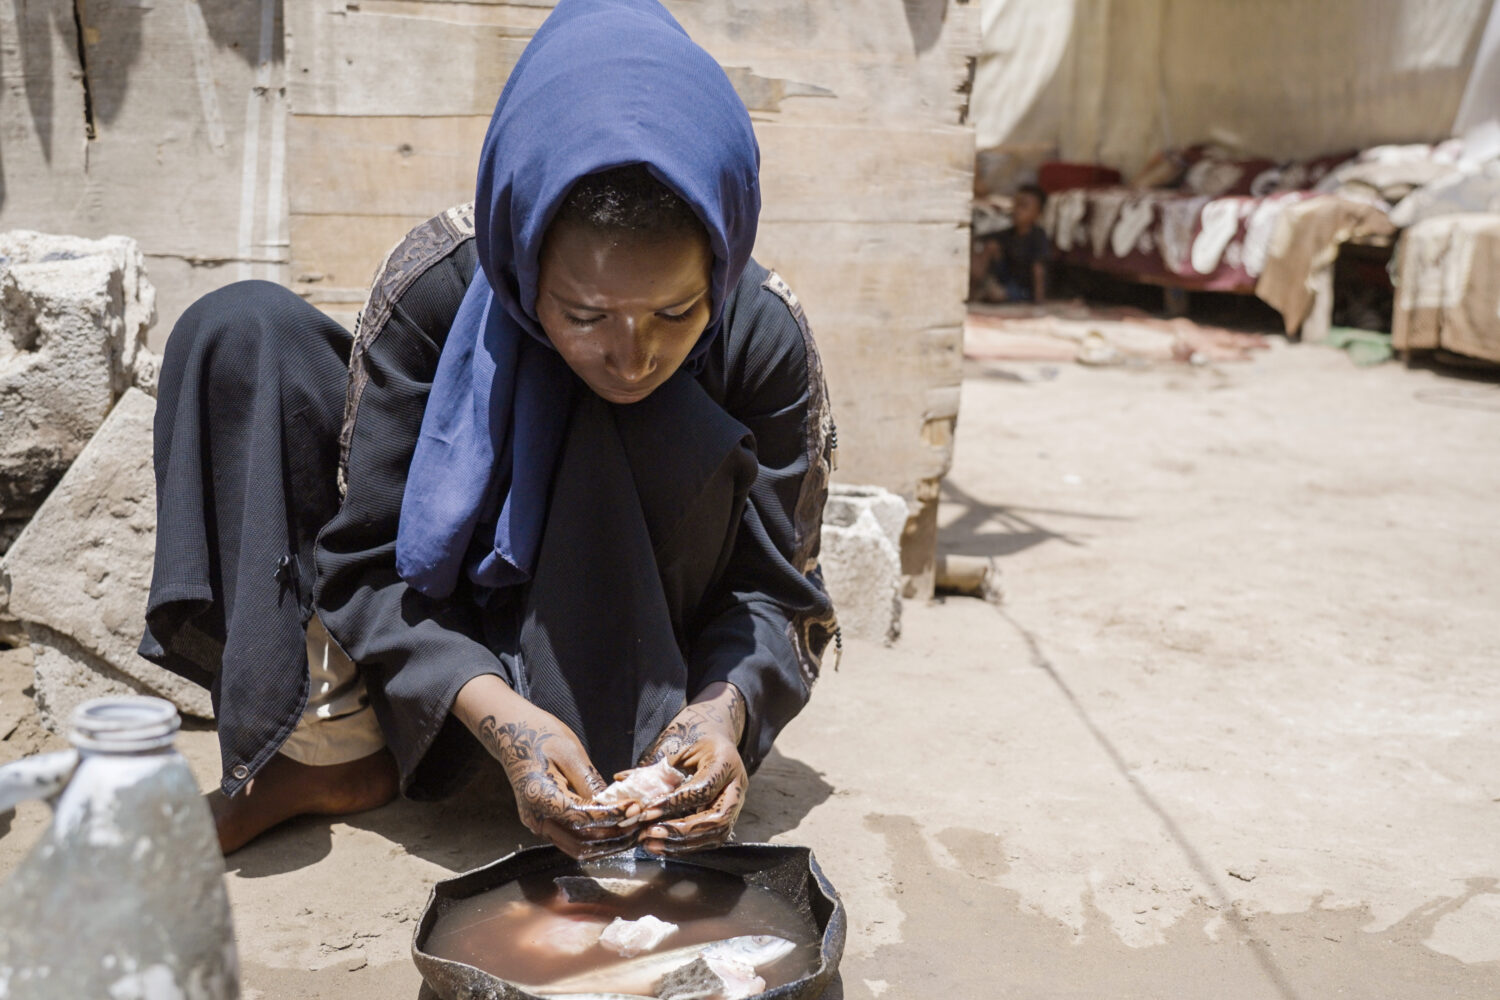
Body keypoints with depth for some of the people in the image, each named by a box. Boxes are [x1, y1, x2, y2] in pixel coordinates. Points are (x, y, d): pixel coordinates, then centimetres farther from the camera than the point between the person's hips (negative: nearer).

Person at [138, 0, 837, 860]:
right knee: (241, 332, -19)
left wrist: (723, 707, -38)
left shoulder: (765, 337, -23)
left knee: (663, 435, -32)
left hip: (611, 671, 0)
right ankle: (332, 752, -20)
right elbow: (369, 564, -22)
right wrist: (497, 713, -39)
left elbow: (777, 592, -16)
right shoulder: (438, 284, -24)